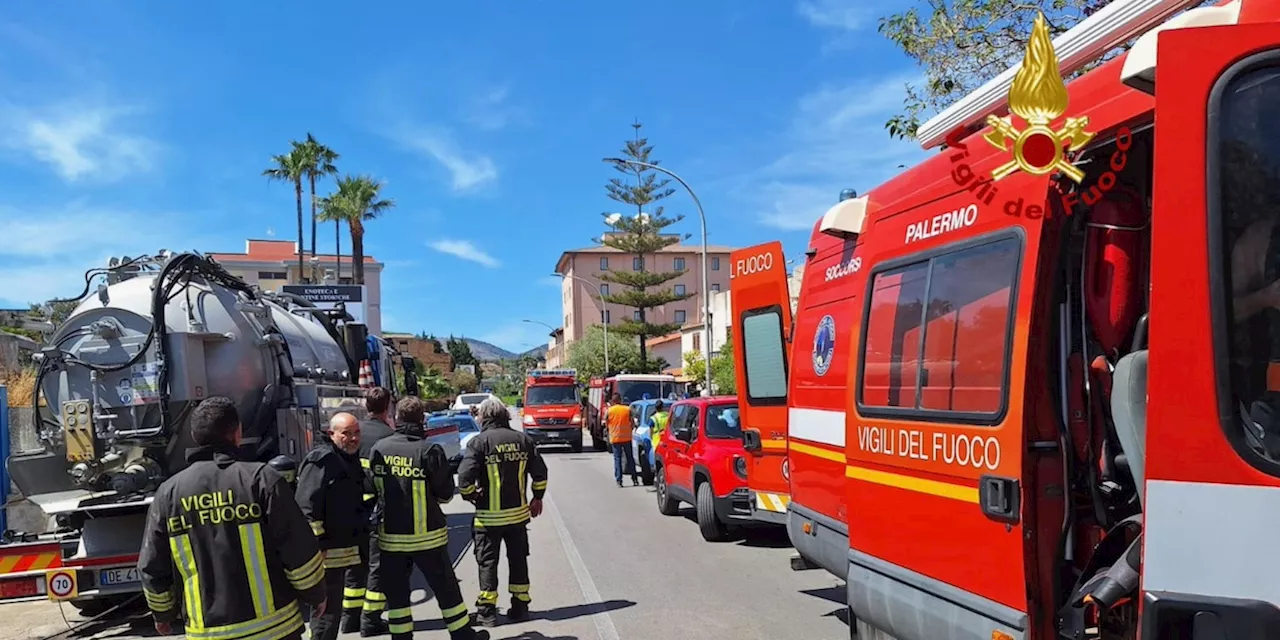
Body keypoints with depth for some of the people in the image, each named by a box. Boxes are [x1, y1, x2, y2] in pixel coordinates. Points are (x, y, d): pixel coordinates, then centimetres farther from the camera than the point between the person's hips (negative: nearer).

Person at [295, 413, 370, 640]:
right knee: (327, 610, -4)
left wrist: (364, 524, 27)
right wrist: (315, 546, -23)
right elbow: (306, 507, -21)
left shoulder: (351, 459, 15)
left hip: (347, 546, 9)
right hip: (327, 551, -9)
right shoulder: (321, 461, -15)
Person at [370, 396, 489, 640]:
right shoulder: (430, 451, -15)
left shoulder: (379, 449, -6)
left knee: (396, 592, 12)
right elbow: (446, 493, -8)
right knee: (446, 588, 10)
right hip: (427, 535, -2)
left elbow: (372, 486, 6)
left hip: (390, 536, 2)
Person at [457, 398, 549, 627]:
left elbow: (465, 477, -18)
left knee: (487, 561, 7)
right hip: (518, 513, 4)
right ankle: (520, 606, 20)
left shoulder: (479, 442, -11)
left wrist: (471, 496, 1)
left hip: (489, 516, -4)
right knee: (518, 559, 14)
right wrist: (537, 498, 16)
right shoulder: (523, 440, 2)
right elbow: (540, 472, 3)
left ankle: (487, 610, 10)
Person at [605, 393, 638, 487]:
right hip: (627, 437, 1)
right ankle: (634, 479, 11)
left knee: (617, 459, 4)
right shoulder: (628, 409, -1)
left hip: (615, 438, -1)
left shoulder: (608, 411, -3)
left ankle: (619, 480, -1)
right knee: (630, 458, 10)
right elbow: (632, 423, 3)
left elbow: (606, 424, 6)